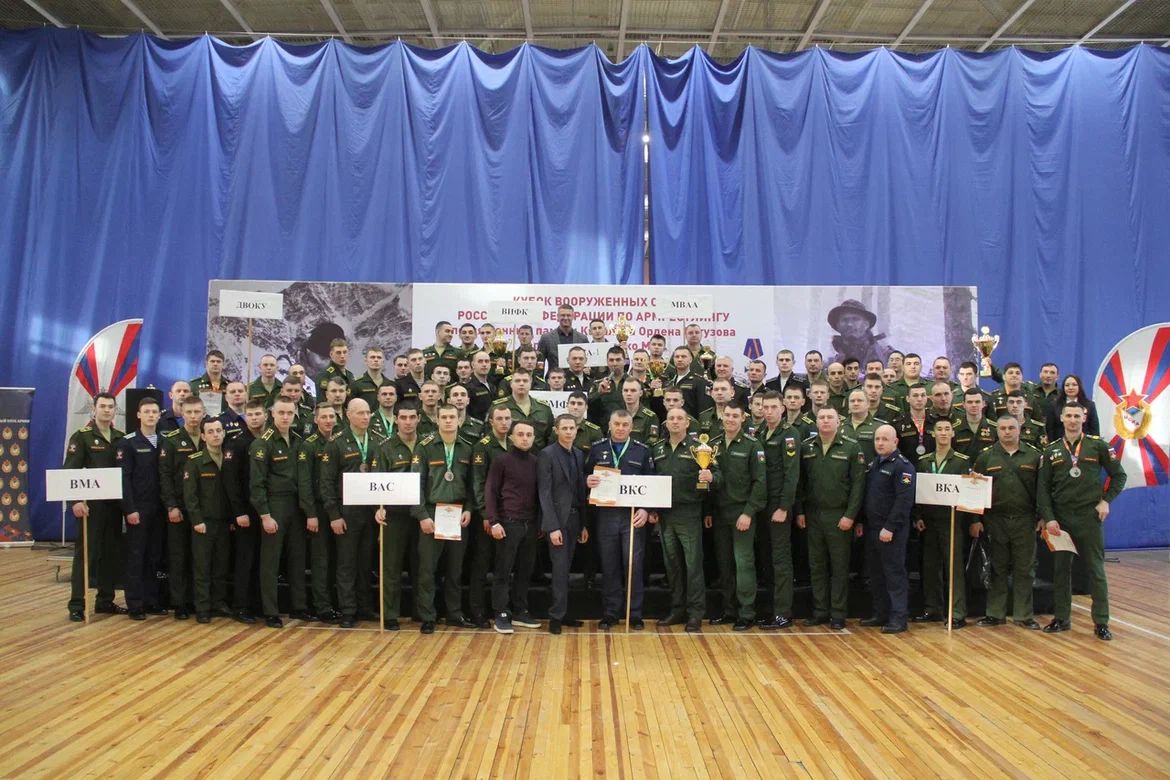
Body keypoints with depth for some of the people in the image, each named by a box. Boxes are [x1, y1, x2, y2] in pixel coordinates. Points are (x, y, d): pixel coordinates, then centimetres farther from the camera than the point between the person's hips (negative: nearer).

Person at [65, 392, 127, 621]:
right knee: (85, 553, -3)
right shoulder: (81, 436, -3)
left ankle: (105, 600, 18)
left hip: (114, 504, 5)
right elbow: (70, 471, -10)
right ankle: (77, 604, 2)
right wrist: (75, 500, -19)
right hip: (91, 503, -5)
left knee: (112, 553, 9)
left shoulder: (121, 438, 10)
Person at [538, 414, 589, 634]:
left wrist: (584, 524, 11)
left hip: (574, 518, 5)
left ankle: (561, 613, 17)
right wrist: (552, 526, -18)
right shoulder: (547, 455, -7)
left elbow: (581, 490, 13)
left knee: (565, 568, 10)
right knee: (560, 568, -5)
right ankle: (556, 616, 4)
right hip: (557, 519, -5)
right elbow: (544, 493, -12)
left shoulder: (579, 455, 11)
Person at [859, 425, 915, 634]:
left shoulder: (902, 466, -11)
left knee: (895, 573, -4)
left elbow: (904, 500, -19)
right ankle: (881, 614, 23)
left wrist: (890, 528, -21)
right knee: (876, 574, 13)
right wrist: (861, 522, 14)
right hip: (872, 528, 9)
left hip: (891, 531, -8)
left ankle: (898, 618, 1)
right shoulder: (873, 464, 15)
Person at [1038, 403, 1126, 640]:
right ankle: (1061, 618, 17)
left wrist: (1106, 500, -3)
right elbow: (1043, 488, 3)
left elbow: (1119, 475, 8)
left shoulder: (1097, 445, 1)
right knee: (1061, 569, 8)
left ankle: (1101, 622, 10)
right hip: (1060, 518, 2)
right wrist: (1048, 518, -6)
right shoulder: (1052, 450, 5)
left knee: (1096, 569, 2)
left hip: (1090, 516, -2)